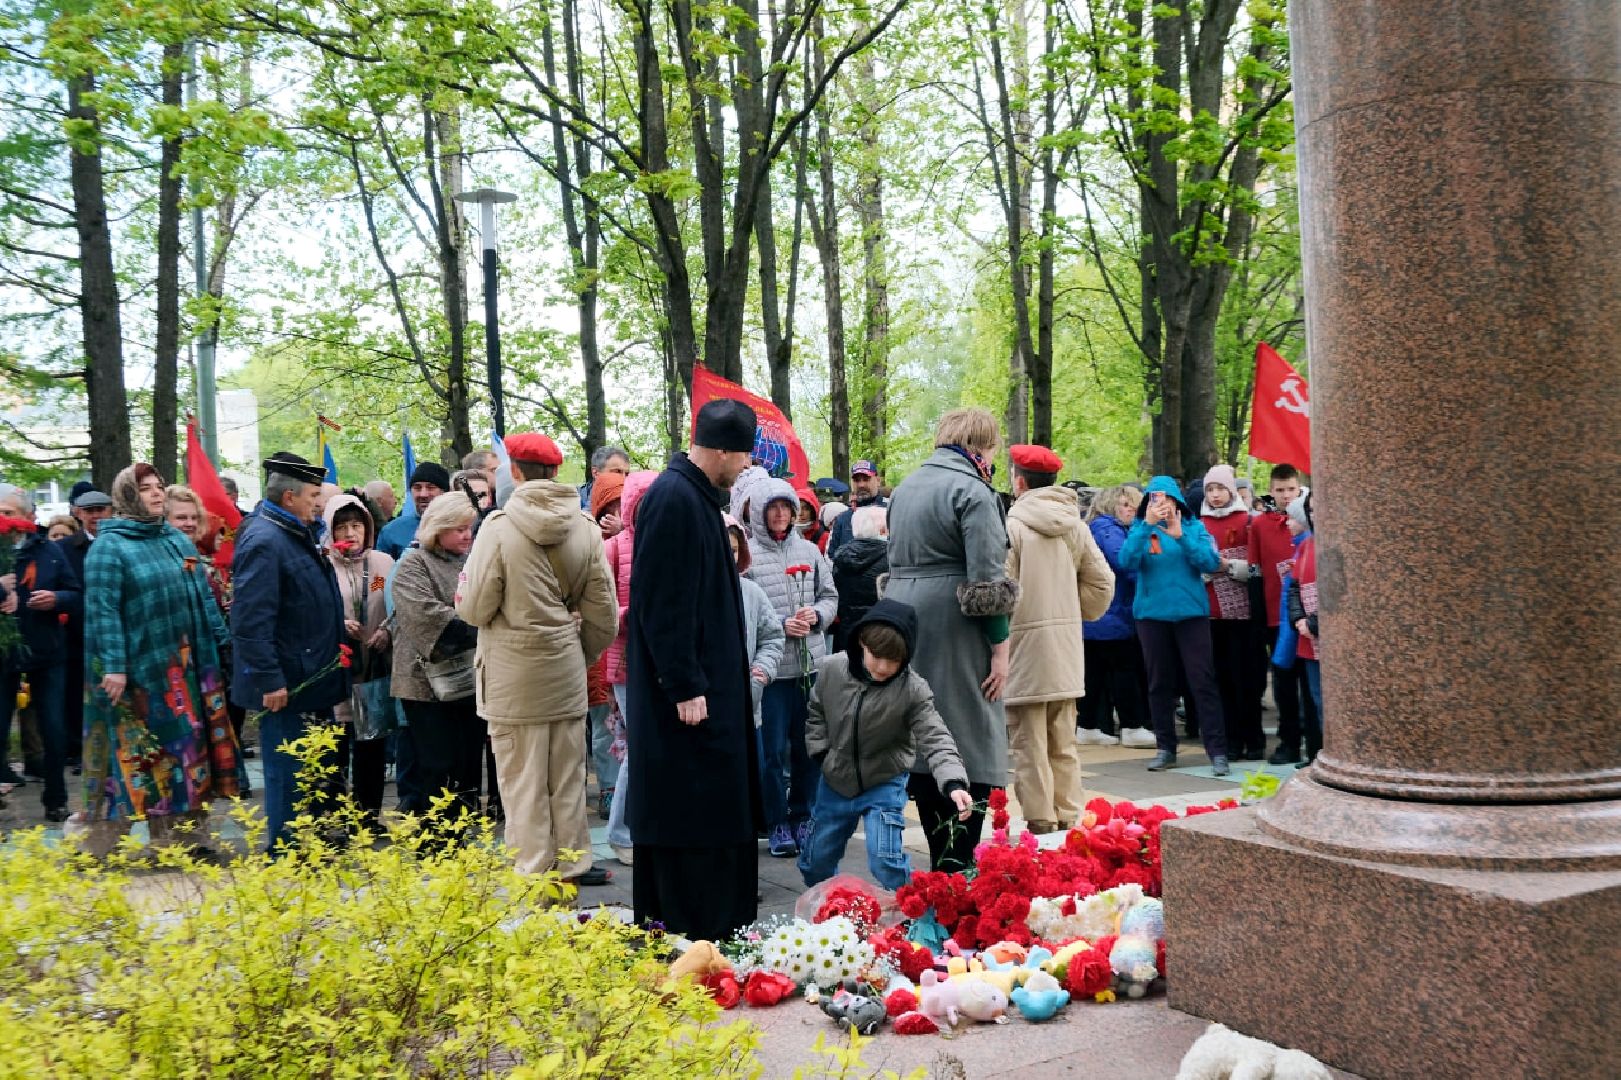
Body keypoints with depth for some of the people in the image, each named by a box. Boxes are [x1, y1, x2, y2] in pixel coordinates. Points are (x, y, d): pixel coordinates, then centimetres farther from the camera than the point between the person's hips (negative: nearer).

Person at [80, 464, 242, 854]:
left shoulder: (176, 540, 12)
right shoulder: (109, 545, -8)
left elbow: (202, 596, 15)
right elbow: (101, 609, -15)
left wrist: (222, 643, 11)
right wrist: (113, 665, -22)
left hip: (186, 667, 7)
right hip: (138, 670, -6)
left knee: (185, 749, 11)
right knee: (133, 754, -3)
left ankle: (183, 838, 22)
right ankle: (101, 846, 8)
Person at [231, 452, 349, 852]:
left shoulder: (299, 535, 13)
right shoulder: (263, 542, -19)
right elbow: (251, 621, -25)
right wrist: (270, 680, -26)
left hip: (312, 680, 10)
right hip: (287, 684, -10)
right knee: (288, 774, -1)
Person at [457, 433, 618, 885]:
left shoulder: (500, 526, -13)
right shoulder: (585, 528, 1)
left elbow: (475, 609, -10)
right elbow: (603, 615, 6)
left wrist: (462, 594, 12)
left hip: (513, 672, -4)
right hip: (566, 671, 4)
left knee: (522, 779, 4)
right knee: (567, 775, 14)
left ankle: (533, 873, 9)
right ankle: (572, 863, 22)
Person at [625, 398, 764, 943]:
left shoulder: (698, 496, 12)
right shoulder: (673, 499, -18)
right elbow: (660, 603, -22)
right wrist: (685, 687, -22)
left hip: (711, 683, 10)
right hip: (687, 692, -10)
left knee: (718, 815, 15)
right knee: (687, 818, -3)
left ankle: (719, 928, 25)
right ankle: (688, 936, 6)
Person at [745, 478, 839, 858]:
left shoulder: (809, 551, 8)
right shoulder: (747, 555, -6)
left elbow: (830, 597, 13)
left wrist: (816, 614, -7)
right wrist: (780, 625, -16)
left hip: (812, 664, 4)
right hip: (770, 667, -4)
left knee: (809, 747, 12)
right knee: (774, 749, 2)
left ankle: (802, 816, 26)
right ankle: (777, 824, 14)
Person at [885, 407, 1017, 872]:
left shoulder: (905, 488, 15)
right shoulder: (973, 492, -10)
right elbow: (987, 578, -16)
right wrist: (1000, 648, -13)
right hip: (955, 631, -8)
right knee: (971, 746, -3)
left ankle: (939, 861, 22)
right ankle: (958, 865, -3)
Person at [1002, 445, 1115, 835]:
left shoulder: (1012, 523, -11)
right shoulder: (1075, 523, 8)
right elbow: (1102, 583, 10)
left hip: (1024, 642, -6)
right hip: (1067, 645, 6)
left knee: (1029, 741, 0)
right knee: (1063, 741, 14)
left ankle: (1040, 819, 1)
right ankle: (1067, 816, 19)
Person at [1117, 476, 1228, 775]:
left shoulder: (1194, 527, 4)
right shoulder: (1140, 529, 5)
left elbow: (1211, 563, -9)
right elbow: (1127, 561, -12)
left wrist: (1181, 536, -19)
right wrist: (1147, 525, -20)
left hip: (1191, 612, -1)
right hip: (1152, 614, 1)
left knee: (1203, 681, -5)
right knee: (1159, 683, 8)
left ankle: (1217, 750, -3)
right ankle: (1166, 748, 19)